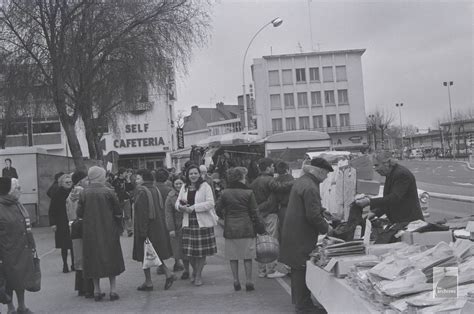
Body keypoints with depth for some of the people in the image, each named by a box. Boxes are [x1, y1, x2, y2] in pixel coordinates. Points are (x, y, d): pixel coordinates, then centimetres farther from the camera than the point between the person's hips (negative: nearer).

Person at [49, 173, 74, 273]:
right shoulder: (57, 194, -2)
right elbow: (52, 210, -1)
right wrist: (53, 223, -7)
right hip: (62, 225, -1)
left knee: (73, 245, 3)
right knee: (64, 246, 5)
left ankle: (74, 264, 18)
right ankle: (65, 265, 17)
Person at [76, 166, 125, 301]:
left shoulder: (84, 193, -5)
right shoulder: (108, 192, -10)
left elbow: (79, 213, -1)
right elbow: (118, 212, -7)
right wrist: (118, 226, 10)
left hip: (90, 232, 2)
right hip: (108, 230, -2)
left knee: (94, 258, 10)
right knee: (111, 258, 8)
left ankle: (96, 290, 11)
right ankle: (112, 289, 7)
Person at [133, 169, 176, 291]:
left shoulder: (141, 192, -15)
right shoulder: (156, 190, 8)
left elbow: (142, 213, -19)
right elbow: (162, 209, 11)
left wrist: (142, 232, -18)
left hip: (146, 229, -8)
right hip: (159, 227, 8)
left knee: (145, 255, 3)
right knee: (155, 254, 17)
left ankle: (148, 283, 8)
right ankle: (168, 273, 4)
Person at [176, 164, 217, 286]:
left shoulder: (205, 186, -5)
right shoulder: (184, 188, 10)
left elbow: (210, 203, -13)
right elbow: (177, 202, 13)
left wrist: (193, 207, -17)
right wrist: (181, 206, -11)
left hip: (203, 222, -4)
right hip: (188, 222, 4)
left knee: (201, 251, 2)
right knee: (189, 250, 5)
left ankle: (198, 275, 18)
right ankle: (194, 270, 30)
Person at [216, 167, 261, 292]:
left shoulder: (225, 193, 0)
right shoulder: (248, 192, -6)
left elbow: (218, 209, 3)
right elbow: (254, 212, -5)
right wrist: (255, 222, 9)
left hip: (230, 228, 2)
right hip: (246, 228, -2)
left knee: (233, 256, 9)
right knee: (247, 256, 6)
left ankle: (236, 281, 13)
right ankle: (248, 281, 6)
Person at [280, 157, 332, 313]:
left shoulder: (300, 181, 11)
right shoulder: (310, 188, -21)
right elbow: (313, 216, -23)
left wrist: (322, 211, 16)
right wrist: (325, 228, -8)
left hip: (293, 233, 10)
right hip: (302, 236, -10)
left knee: (297, 269, 18)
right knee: (302, 270, -2)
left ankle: (298, 301, 30)